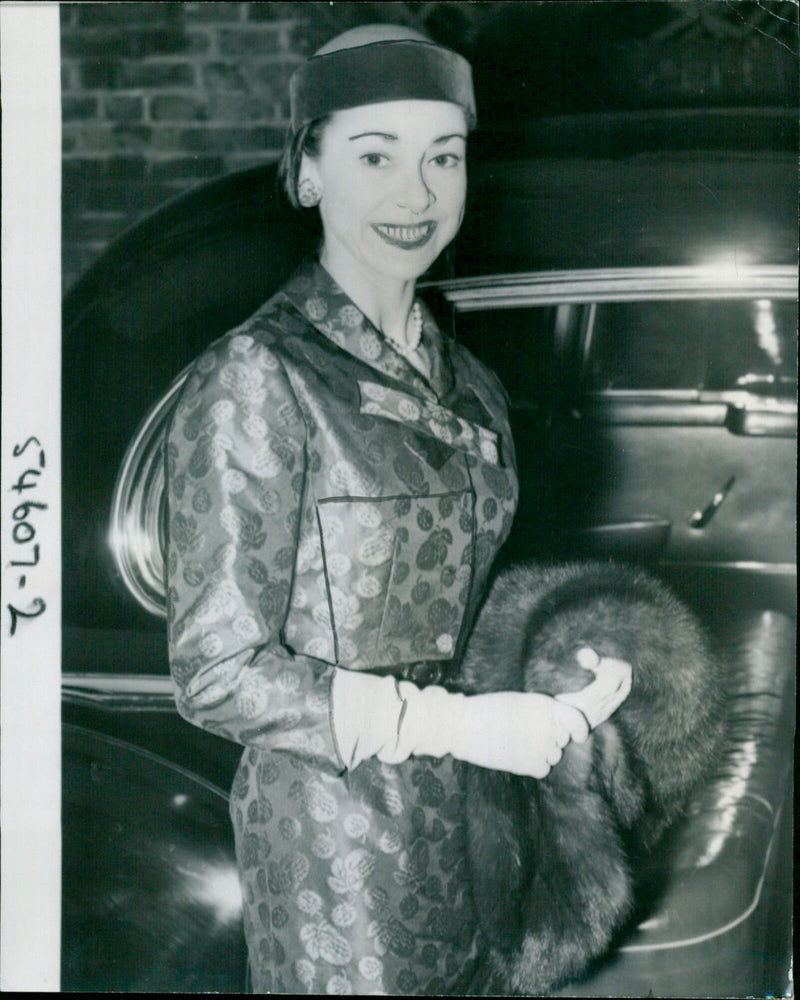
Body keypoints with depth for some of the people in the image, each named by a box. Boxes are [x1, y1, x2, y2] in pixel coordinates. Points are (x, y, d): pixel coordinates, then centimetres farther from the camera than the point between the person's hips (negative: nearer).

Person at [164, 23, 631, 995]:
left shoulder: (470, 387, 8)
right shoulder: (254, 381, -14)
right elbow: (219, 675, -16)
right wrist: (453, 724, -21)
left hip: (473, 809, 7)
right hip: (335, 831, -6)